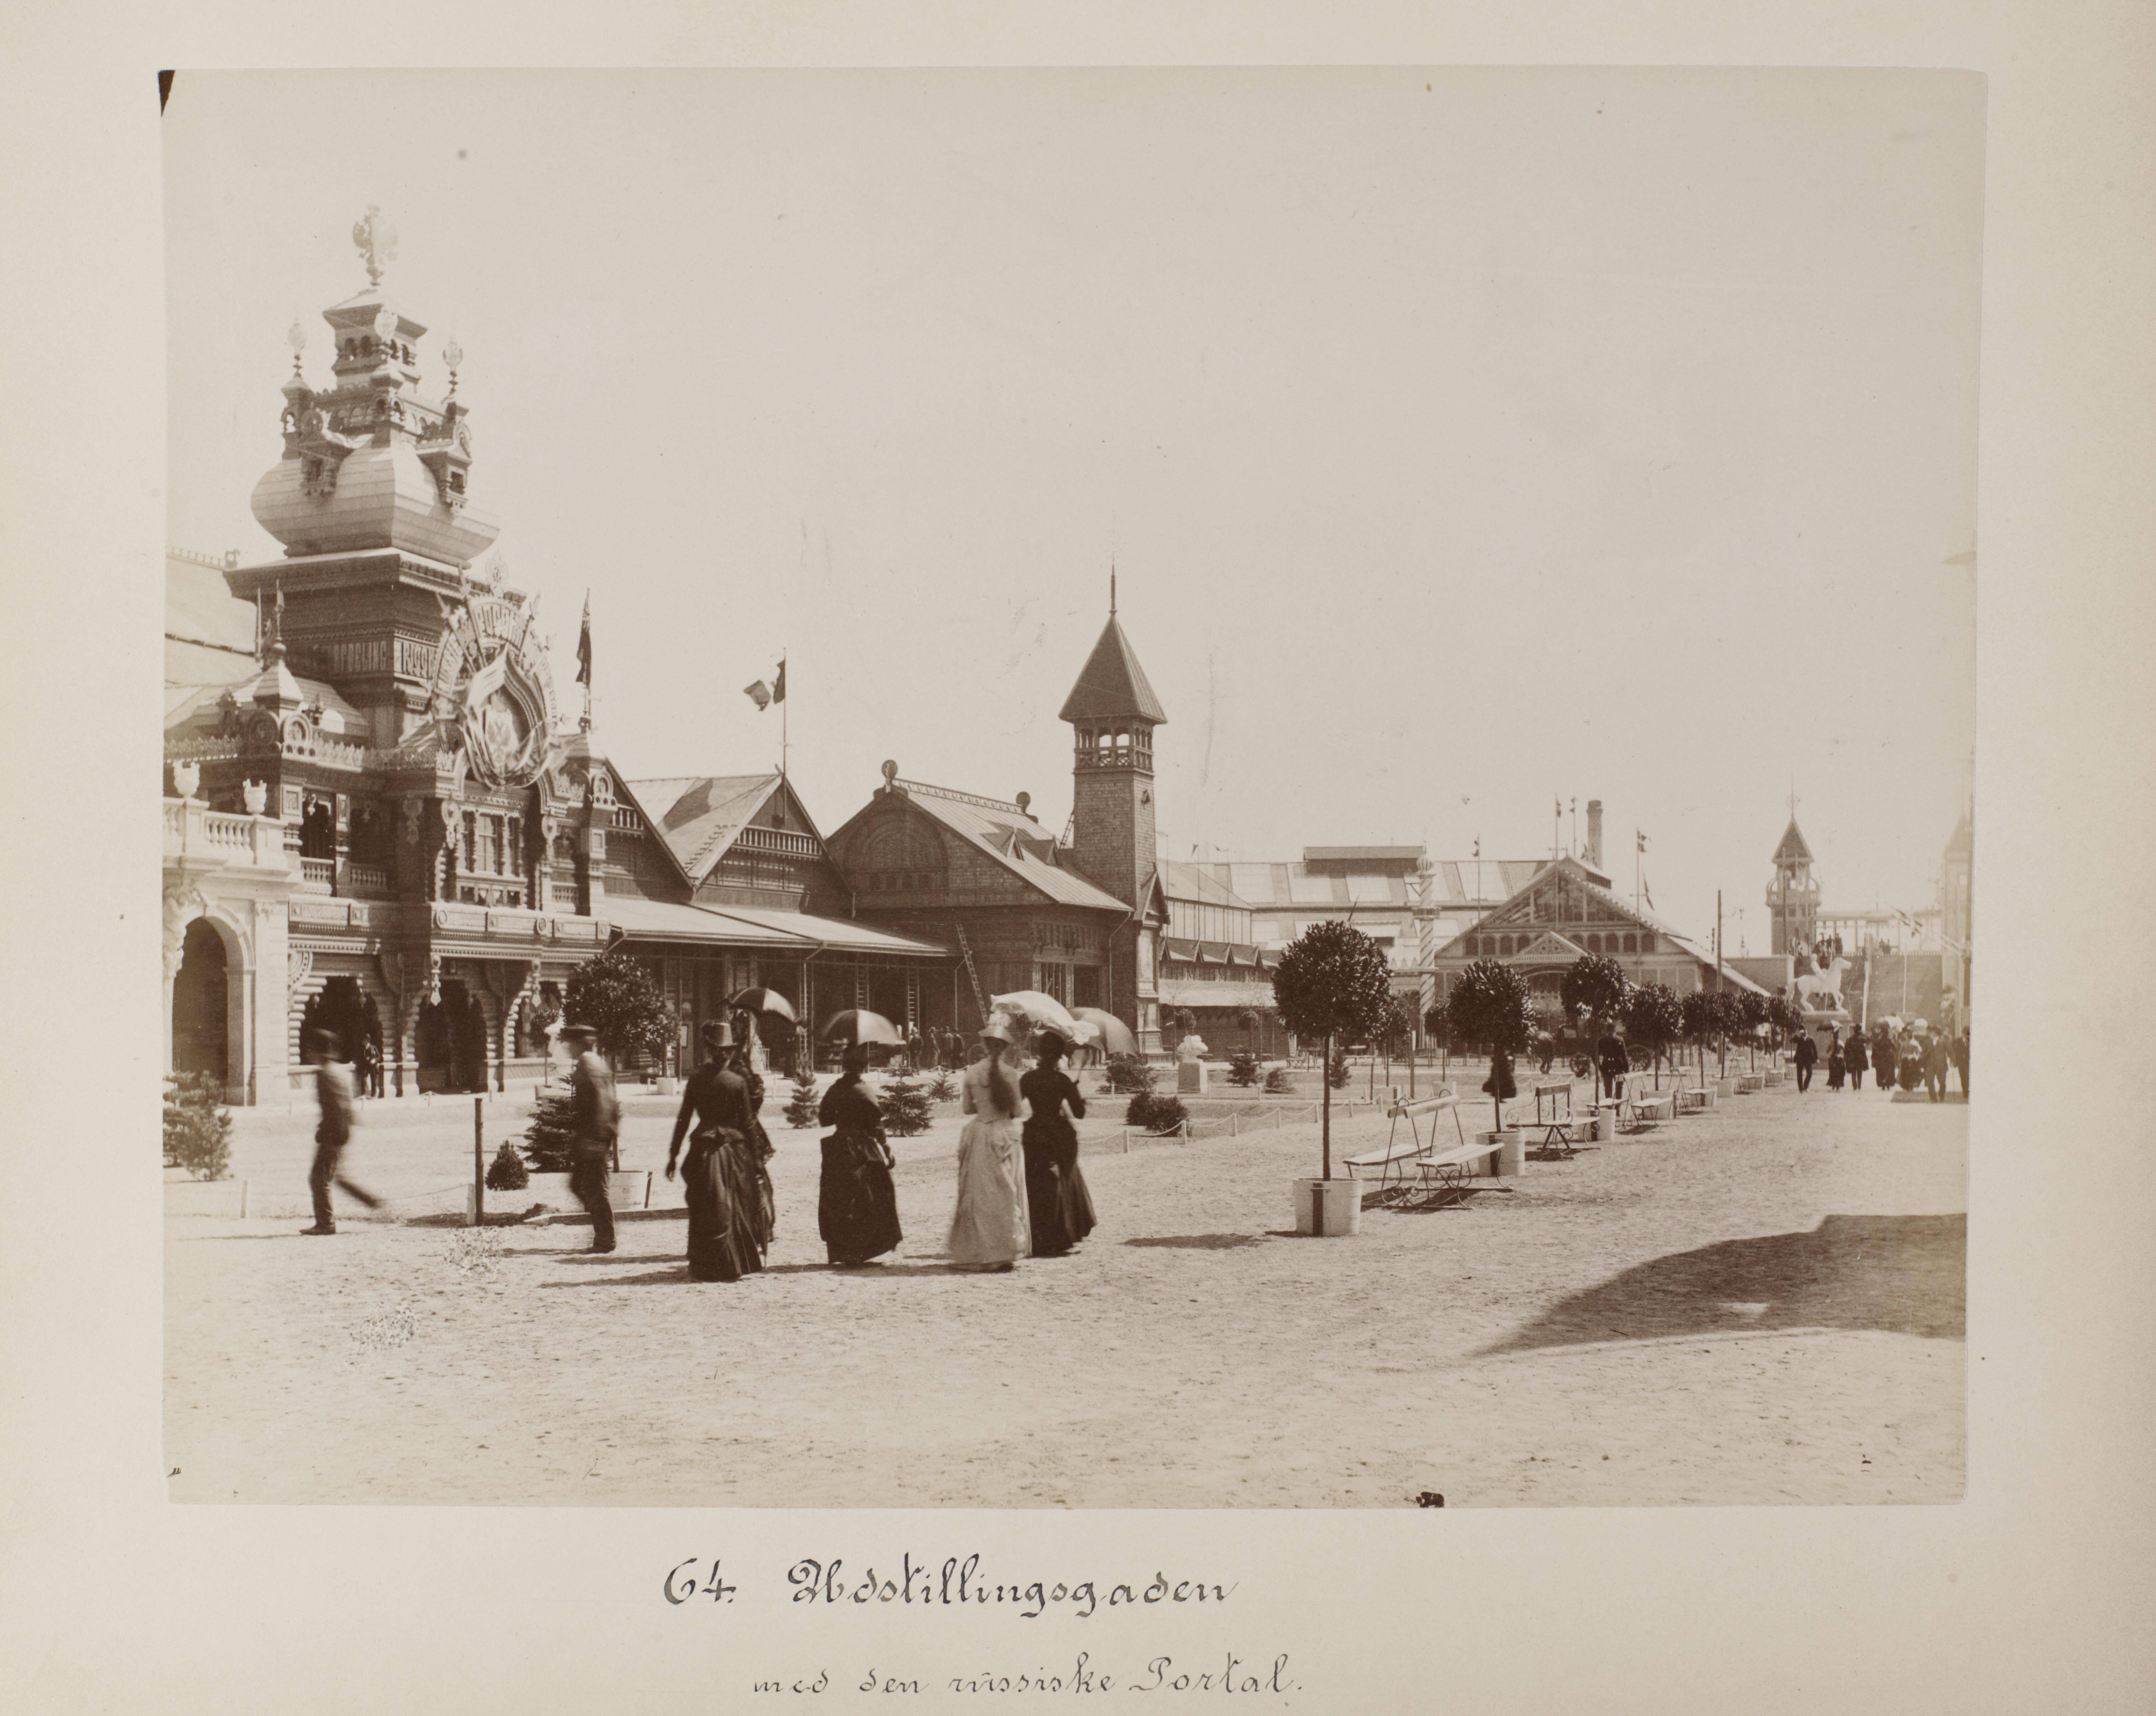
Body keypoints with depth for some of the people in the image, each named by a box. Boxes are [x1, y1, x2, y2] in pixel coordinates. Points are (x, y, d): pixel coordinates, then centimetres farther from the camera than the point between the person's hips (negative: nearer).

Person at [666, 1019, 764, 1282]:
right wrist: (753, 1156, 6)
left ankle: (704, 1268, 9)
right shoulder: (738, 1082, -5)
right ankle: (732, 1266, 16)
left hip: (703, 1149, 1)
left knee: (704, 1212, 8)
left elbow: (683, 1119, -1)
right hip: (734, 1149, -1)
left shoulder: (696, 1079, -2)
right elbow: (746, 1123, -2)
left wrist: (674, 1155, 5)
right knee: (733, 1209, 11)